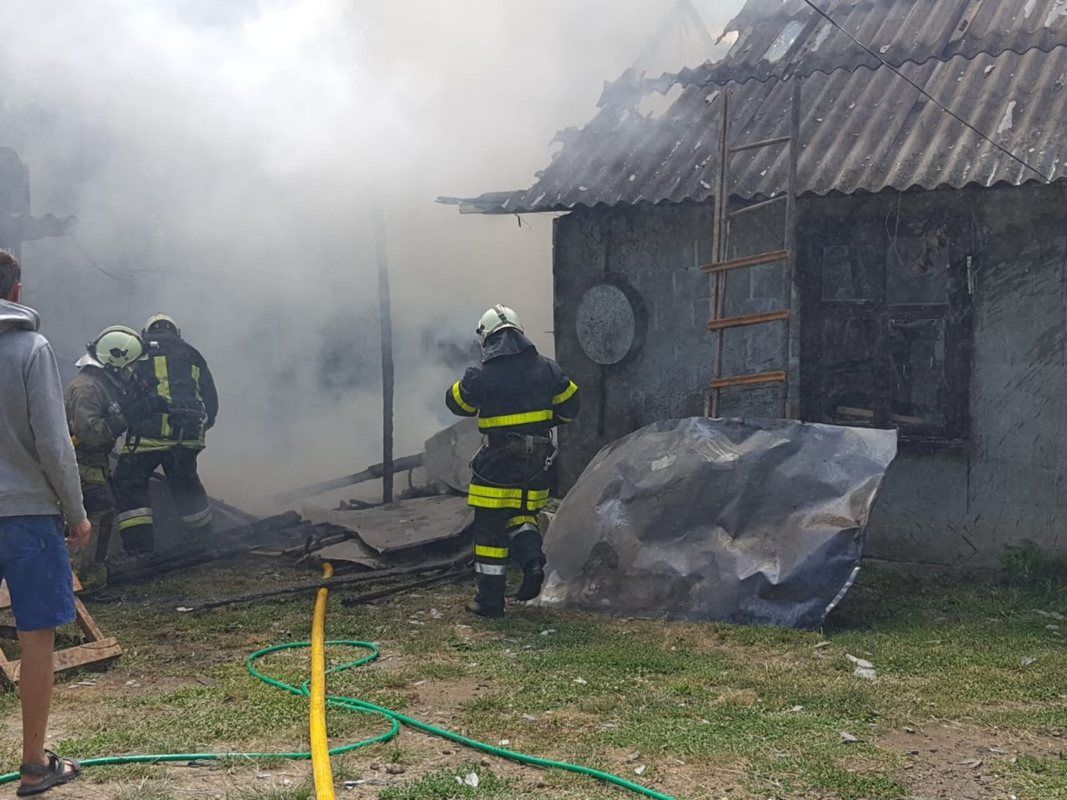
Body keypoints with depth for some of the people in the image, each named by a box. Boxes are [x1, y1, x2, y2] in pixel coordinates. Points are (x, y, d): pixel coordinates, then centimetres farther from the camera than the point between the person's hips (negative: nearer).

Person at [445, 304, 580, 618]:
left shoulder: (482, 377, -13)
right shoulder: (546, 369, -1)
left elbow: (456, 402, 4)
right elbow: (570, 404, 9)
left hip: (498, 465, -4)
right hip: (537, 462, 4)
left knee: (490, 528, 5)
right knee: (522, 514, 24)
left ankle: (490, 601, 11)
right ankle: (531, 557, -3)